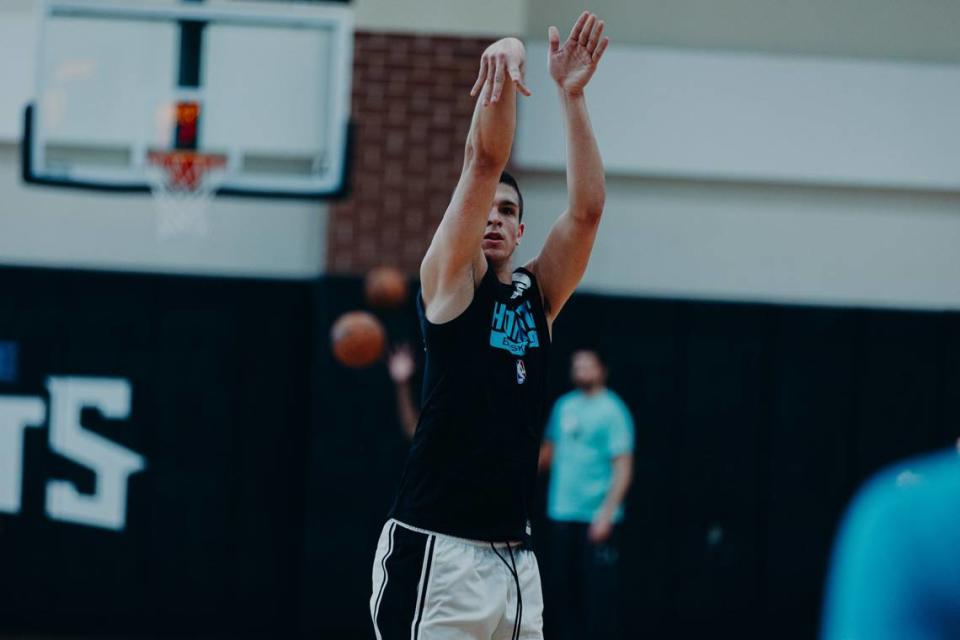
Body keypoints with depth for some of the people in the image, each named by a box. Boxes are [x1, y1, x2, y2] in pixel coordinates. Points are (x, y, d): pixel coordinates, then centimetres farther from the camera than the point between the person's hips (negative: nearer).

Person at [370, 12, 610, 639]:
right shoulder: (447, 282, 2)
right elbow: (482, 164, -11)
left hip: (516, 557, 6)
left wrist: (572, 95, -8)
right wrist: (504, 66, -24)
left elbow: (587, 209, 0)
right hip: (437, 553, -6)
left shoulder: (538, 295, 14)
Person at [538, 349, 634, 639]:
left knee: (598, 591, -6)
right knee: (565, 587, 8)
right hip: (562, 515, 6)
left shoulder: (612, 411, -6)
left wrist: (607, 512, -19)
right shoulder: (564, 406, 12)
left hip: (596, 517, -6)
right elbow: (549, 452, 23)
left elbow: (623, 467, -11)